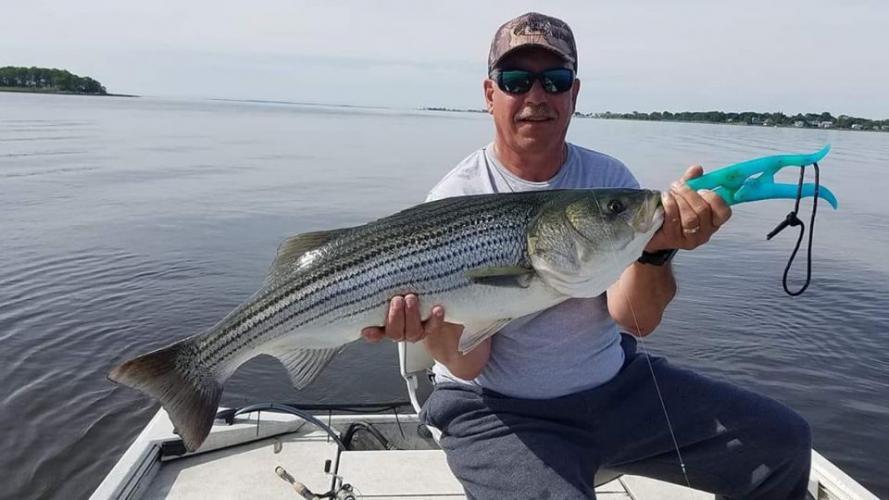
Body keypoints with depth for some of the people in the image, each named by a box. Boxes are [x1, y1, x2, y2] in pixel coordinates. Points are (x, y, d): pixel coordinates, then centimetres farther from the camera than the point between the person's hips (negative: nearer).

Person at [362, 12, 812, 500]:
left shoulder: (610, 179, -3)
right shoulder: (456, 199, -13)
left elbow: (637, 320, -13)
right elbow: (468, 364, -15)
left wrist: (654, 250, -34)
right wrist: (436, 325, -38)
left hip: (616, 385, 4)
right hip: (498, 409, -4)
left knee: (784, 441, 2)